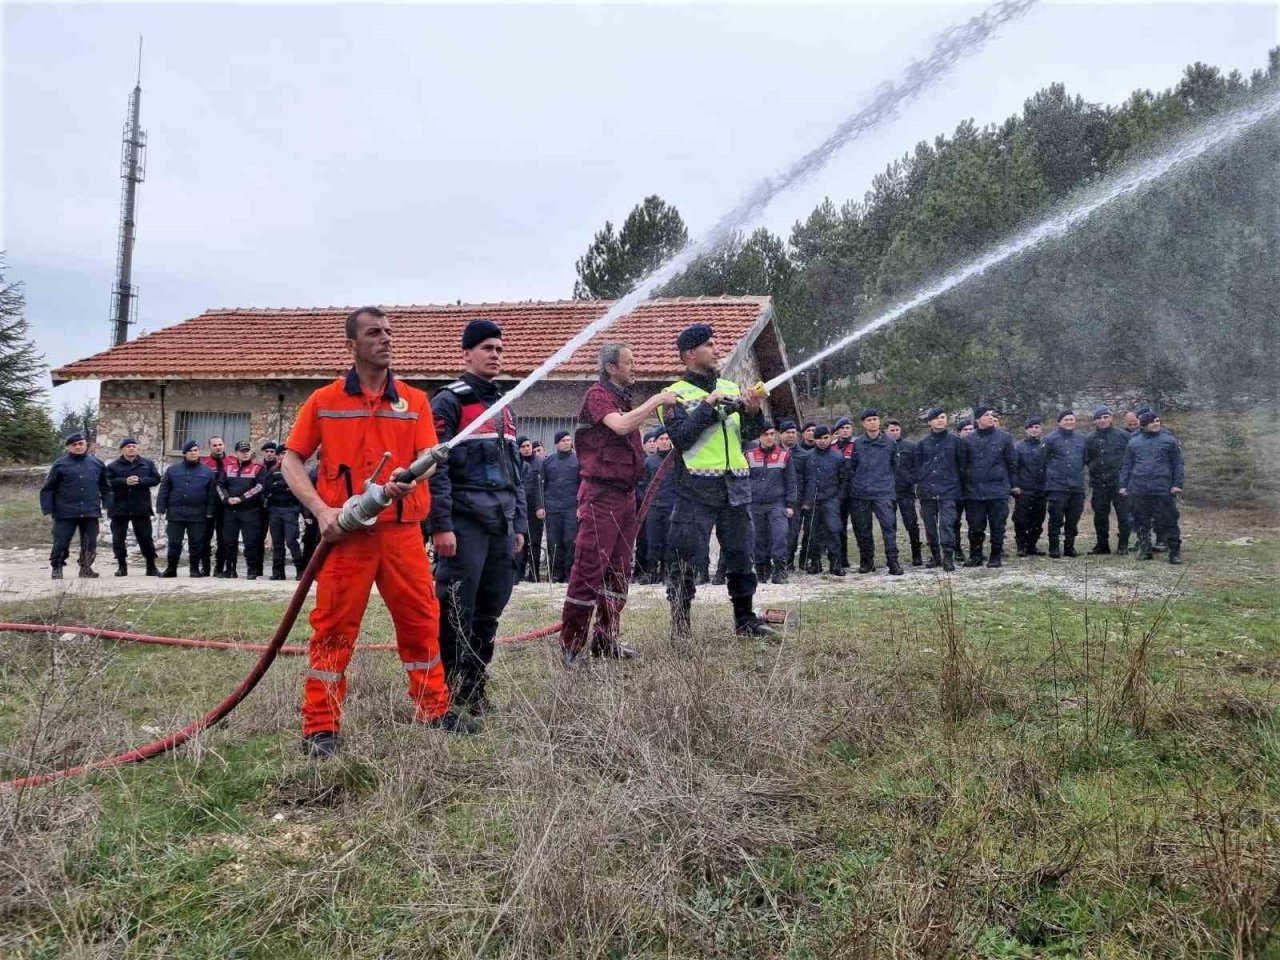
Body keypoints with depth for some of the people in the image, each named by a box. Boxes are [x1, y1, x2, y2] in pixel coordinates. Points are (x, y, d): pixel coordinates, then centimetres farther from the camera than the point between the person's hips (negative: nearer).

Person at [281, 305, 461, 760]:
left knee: (421, 620, 9)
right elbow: (291, 461, 5)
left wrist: (411, 479, -21)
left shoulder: (414, 400, 10)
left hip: (402, 531, 2)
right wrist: (321, 510, -10)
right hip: (345, 534, -2)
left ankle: (434, 709, 25)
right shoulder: (323, 400, 5)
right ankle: (320, 727, 9)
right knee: (334, 628, 1)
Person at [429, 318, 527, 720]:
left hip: (501, 525, 7)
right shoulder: (449, 402, -3)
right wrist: (441, 525, -17)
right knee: (457, 614, -5)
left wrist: (520, 523, 17)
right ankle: (450, 694, 5)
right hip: (465, 524, -7)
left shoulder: (505, 407, 21)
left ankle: (476, 689, 20)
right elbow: (435, 467, -11)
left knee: (489, 612, 10)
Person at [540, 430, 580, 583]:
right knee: (554, 542, 3)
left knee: (571, 541, -6)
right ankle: (556, 573, 11)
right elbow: (542, 484, 11)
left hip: (572, 508, -2)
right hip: (552, 508, 2)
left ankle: (570, 572, 0)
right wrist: (541, 506, 3)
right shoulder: (548, 461, 11)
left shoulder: (578, 460, 5)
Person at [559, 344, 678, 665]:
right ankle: (570, 644, -4)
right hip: (601, 492, -9)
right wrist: (656, 400, -17)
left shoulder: (623, 398, 19)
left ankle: (605, 638, 19)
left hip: (625, 493, 9)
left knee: (619, 571, 11)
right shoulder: (598, 394, -8)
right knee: (589, 570, -10)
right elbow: (621, 426, -24)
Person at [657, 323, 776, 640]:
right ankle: (680, 622, 8)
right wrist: (708, 405, -16)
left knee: (741, 553, 10)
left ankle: (745, 619, 21)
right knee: (687, 557, -3)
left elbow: (749, 435, 13)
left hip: (735, 484, 5)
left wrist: (752, 413, -7)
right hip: (696, 486, -5)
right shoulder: (676, 394, 0)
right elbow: (680, 437, -14)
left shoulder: (731, 388, 16)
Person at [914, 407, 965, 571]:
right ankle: (935, 556, 19)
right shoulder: (922, 442, 8)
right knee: (930, 525, 8)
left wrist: (961, 487, 3)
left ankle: (948, 557, -10)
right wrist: (919, 486, 4)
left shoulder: (955, 440, 4)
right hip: (927, 490, 3)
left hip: (948, 490, -3)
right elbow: (917, 466, 11)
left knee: (947, 522, -12)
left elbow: (962, 465, 6)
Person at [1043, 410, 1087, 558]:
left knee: (1073, 519, 9)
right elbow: (1045, 461, 1)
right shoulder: (1051, 439, -1)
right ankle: (1054, 547, 5)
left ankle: (1069, 546, 19)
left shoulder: (1081, 439, 12)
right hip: (1057, 486, -4)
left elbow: (1085, 460, 21)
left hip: (1077, 486, 4)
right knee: (1056, 518, -3)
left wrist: (1080, 476, 14)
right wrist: (1048, 481, 1)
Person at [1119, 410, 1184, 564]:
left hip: (1163, 489, -2)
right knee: (1142, 522, 9)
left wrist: (1177, 484, -3)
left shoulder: (1168, 440, 4)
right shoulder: (1134, 441, 9)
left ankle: (1175, 551, 3)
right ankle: (1144, 549, 19)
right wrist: (1123, 485, 7)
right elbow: (1126, 465, 12)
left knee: (1167, 521, -3)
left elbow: (1177, 464, 4)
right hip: (1139, 489, 2)